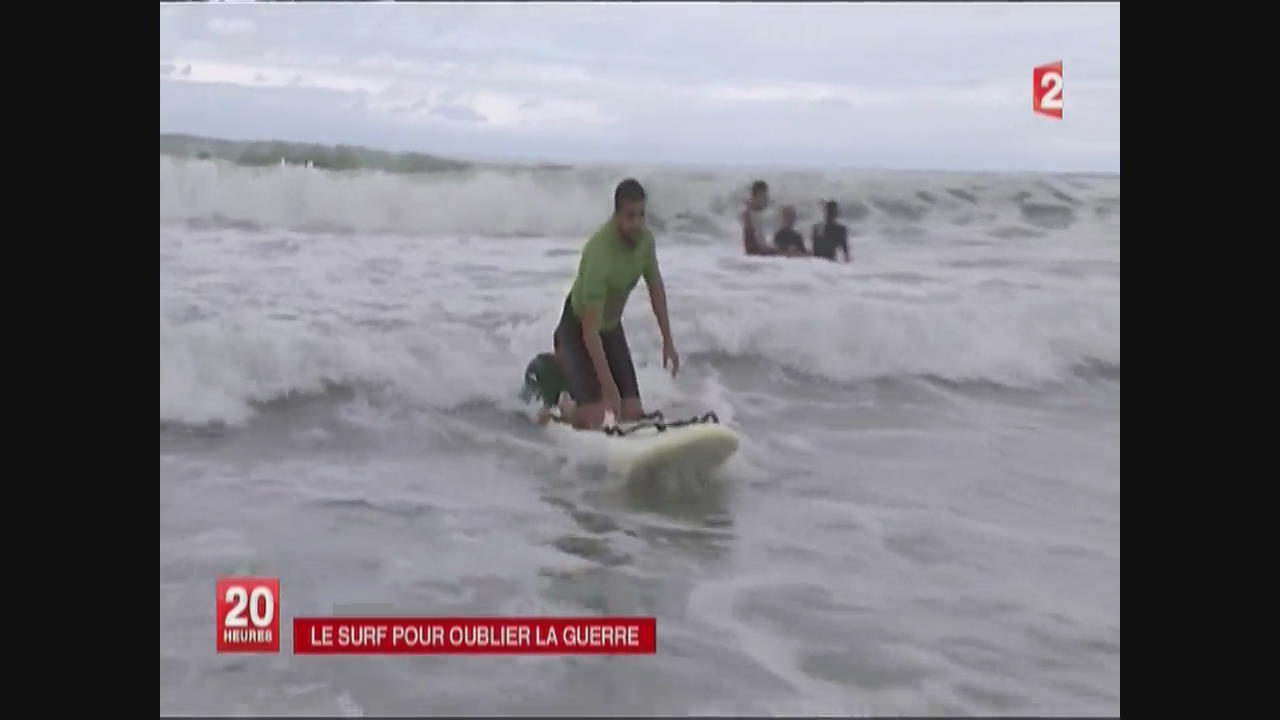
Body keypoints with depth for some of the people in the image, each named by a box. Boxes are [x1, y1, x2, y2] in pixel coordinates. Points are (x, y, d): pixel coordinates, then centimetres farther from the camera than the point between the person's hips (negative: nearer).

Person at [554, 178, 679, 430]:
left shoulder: (645, 239, -14)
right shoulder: (599, 253, -36)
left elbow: (655, 287, 6)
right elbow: (590, 331, -35)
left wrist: (668, 341, 5)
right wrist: (609, 388, -37)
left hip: (612, 327, 7)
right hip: (578, 330, -7)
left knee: (633, 413, -1)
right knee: (594, 416, -21)